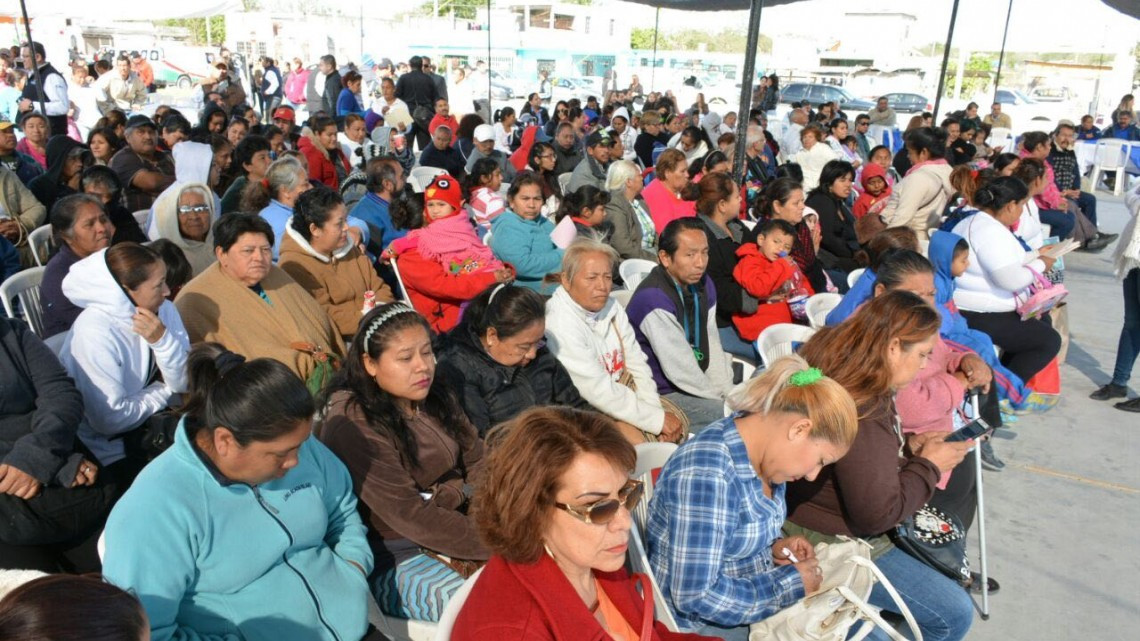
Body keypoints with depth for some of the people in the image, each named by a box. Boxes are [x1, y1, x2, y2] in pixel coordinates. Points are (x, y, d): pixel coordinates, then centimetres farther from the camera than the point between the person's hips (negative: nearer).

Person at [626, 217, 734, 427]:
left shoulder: (703, 285, 5)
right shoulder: (653, 299, -24)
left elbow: (712, 346, 6)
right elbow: (679, 368, -24)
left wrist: (728, 391, -7)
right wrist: (723, 398, -14)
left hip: (697, 384, 9)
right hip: (661, 393, -9)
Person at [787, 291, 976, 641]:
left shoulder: (837, 367, -2)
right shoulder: (862, 414, -33)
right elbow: (877, 515, -26)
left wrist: (907, 447, 1)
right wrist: (929, 465, -14)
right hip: (828, 543, -10)